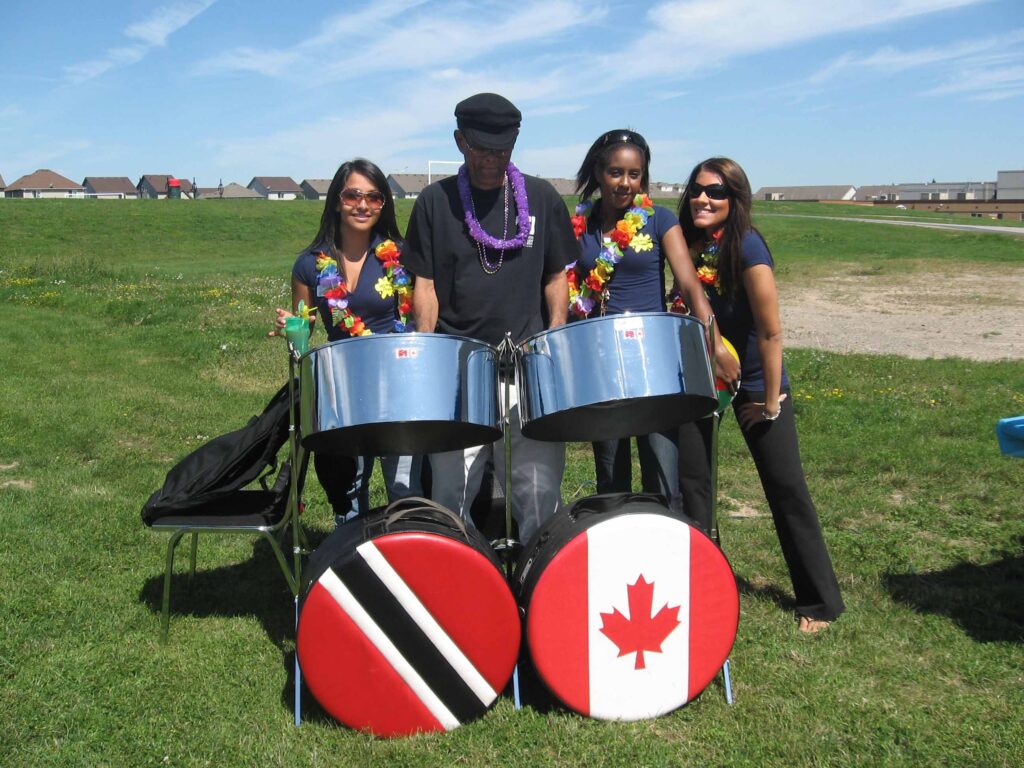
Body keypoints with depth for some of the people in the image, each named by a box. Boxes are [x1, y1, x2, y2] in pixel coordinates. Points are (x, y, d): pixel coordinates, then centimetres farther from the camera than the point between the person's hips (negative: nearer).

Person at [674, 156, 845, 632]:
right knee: (690, 479, 8)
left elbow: (770, 332, -19)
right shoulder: (687, 244, -3)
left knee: (786, 488, 2)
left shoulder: (746, 247, -21)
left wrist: (771, 401, -15)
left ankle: (820, 601, 16)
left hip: (753, 381, -5)